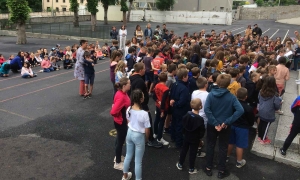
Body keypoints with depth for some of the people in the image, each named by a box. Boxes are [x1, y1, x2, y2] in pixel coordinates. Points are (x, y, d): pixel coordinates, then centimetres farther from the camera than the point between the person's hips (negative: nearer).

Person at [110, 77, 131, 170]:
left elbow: (116, 105, 16)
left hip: (122, 121, 10)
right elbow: (113, 112, -34)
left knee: (119, 139, 25)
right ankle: (118, 163, 25)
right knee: (120, 141, 7)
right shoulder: (121, 97, -31)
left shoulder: (122, 93, -2)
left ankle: (117, 157, 45)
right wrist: (120, 116, -16)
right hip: (121, 122, -10)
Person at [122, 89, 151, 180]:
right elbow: (147, 130, -18)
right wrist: (146, 137, 3)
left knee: (128, 156, 26)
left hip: (129, 133, 6)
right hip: (139, 136, -6)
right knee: (138, 161, 12)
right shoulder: (144, 113, -29)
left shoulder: (129, 109, -12)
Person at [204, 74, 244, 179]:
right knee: (223, 148, 14)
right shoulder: (231, 97, -12)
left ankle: (208, 168, 28)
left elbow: (206, 109, -21)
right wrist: (227, 122, -20)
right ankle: (221, 171, 25)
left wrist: (214, 123, -17)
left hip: (212, 125, 1)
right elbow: (240, 110, -23)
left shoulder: (211, 94, -10)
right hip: (224, 126, -1)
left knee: (210, 146, 16)